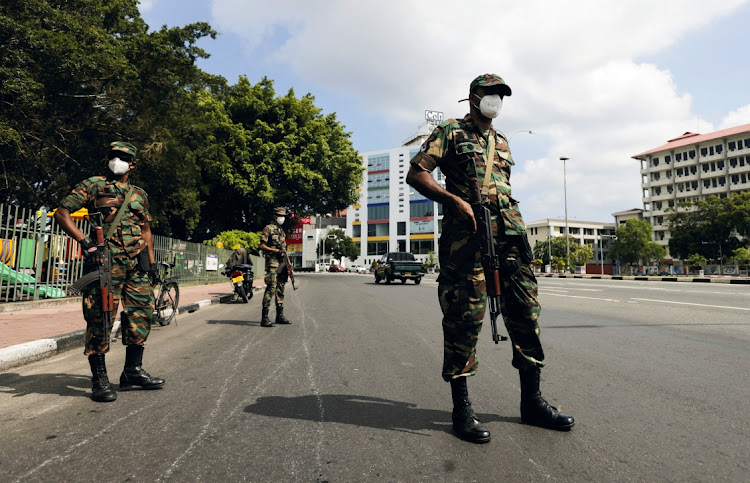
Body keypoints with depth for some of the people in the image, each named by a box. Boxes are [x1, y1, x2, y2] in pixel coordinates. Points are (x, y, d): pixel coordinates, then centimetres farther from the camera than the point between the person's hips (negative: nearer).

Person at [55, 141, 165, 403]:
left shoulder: (139, 194, 20)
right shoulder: (93, 185, 6)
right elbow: (62, 213, 1)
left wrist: (152, 262, 16)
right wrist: (84, 241, -12)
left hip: (137, 263, 5)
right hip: (105, 261, -5)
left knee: (141, 314, 5)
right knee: (100, 317, -5)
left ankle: (133, 372, 17)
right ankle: (99, 379, 5)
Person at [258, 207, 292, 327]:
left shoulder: (282, 231, 22)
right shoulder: (268, 228, -2)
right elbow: (262, 245, -9)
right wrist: (276, 251, -17)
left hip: (282, 263, 8)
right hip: (272, 262, -8)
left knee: (280, 289, 10)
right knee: (271, 288, -14)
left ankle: (280, 316, 17)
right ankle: (265, 318, -12)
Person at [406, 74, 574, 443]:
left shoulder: (502, 143, 28)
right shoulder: (451, 132, 8)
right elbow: (416, 174, -2)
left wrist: (513, 222, 17)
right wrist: (455, 201, -14)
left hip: (509, 234, 7)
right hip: (466, 234, -6)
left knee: (526, 311, 5)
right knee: (464, 317, -6)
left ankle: (532, 401, 18)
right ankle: (461, 409, 6)